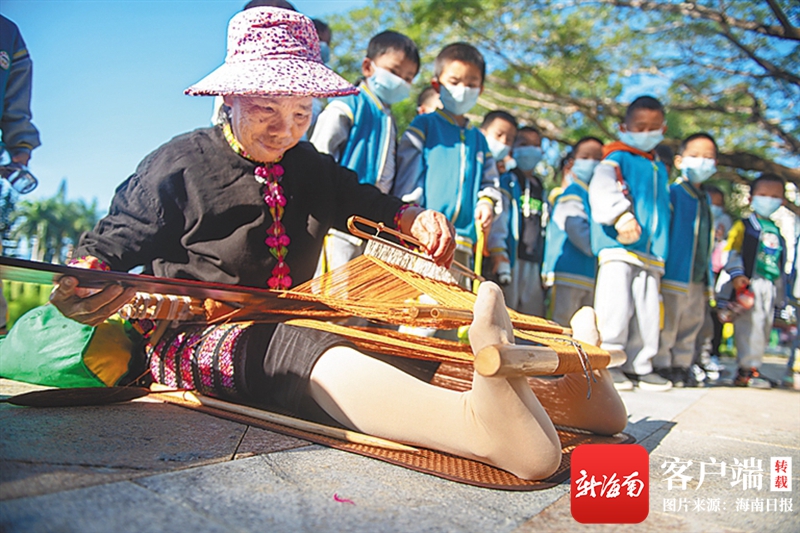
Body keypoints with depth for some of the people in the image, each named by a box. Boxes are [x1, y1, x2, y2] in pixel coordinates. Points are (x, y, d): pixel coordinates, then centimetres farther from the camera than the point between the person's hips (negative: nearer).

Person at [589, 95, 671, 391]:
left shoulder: (659, 168, 24)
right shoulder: (617, 158, 2)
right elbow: (601, 188, -19)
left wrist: (662, 249, 24)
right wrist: (621, 215, -35)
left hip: (651, 253, 7)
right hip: (617, 247, -7)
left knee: (647, 310, 6)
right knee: (615, 305, -13)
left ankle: (639, 365, 16)